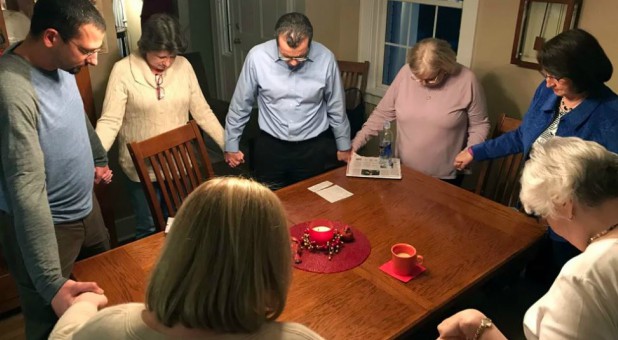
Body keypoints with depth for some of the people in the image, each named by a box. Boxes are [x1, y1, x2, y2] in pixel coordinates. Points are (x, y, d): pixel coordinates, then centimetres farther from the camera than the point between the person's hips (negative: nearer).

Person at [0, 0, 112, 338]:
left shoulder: (60, 64, -4)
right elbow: (27, 190, -36)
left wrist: (99, 157, 32)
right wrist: (51, 282, -39)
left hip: (86, 208, 8)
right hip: (44, 225, -8)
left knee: (105, 296, 24)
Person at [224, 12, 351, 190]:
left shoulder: (325, 58, -14)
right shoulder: (257, 56, -16)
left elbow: (336, 107, 0)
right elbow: (240, 104, -3)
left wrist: (343, 146, 9)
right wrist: (231, 144, 4)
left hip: (312, 147, 1)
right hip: (270, 146, 0)